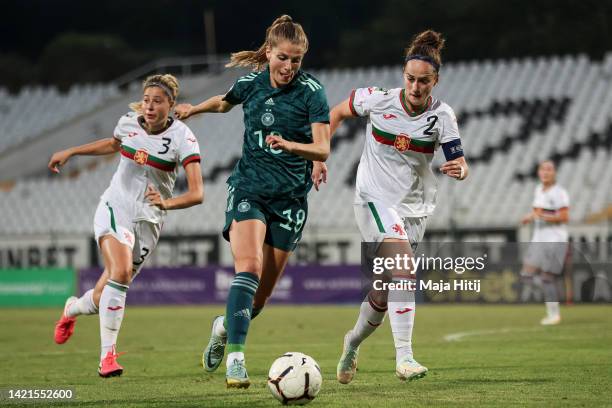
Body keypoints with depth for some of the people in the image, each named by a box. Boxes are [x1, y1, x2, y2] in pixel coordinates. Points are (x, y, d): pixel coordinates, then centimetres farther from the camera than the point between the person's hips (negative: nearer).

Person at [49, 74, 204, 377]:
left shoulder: (182, 138, -14)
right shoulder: (129, 122, -3)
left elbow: (197, 194, -22)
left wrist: (166, 203, -40)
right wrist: (71, 152, 22)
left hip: (148, 221, 0)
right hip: (115, 208, 0)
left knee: (104, 299, 5)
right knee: (120, 272, -28)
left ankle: (71, 309, 42)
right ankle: (108, 355, -24)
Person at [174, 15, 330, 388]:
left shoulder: (311, 91, -8)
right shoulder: (250, 84, 0)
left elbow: (322, 149, -16)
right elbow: (224, 102, 26)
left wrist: (288, 145, -34)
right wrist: (194, 109, 40)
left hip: (290, 199, 0)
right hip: (249, 188, 0)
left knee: (262, 295, 4)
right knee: (249, 267, -25)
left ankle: (225, 326, 37)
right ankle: (236, 357, -30)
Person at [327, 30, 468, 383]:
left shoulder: (442, 116, -8)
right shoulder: (377, 100, -11)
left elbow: (461, 165, -11)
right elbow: (337, 114, 7)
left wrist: (458, 169, -35)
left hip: (415, 207, 3)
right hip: (376, 199, -3)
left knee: (384, 295, 9)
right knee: (404, 268, -27)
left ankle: (354, 341, 39)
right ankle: (404, 357, -31)